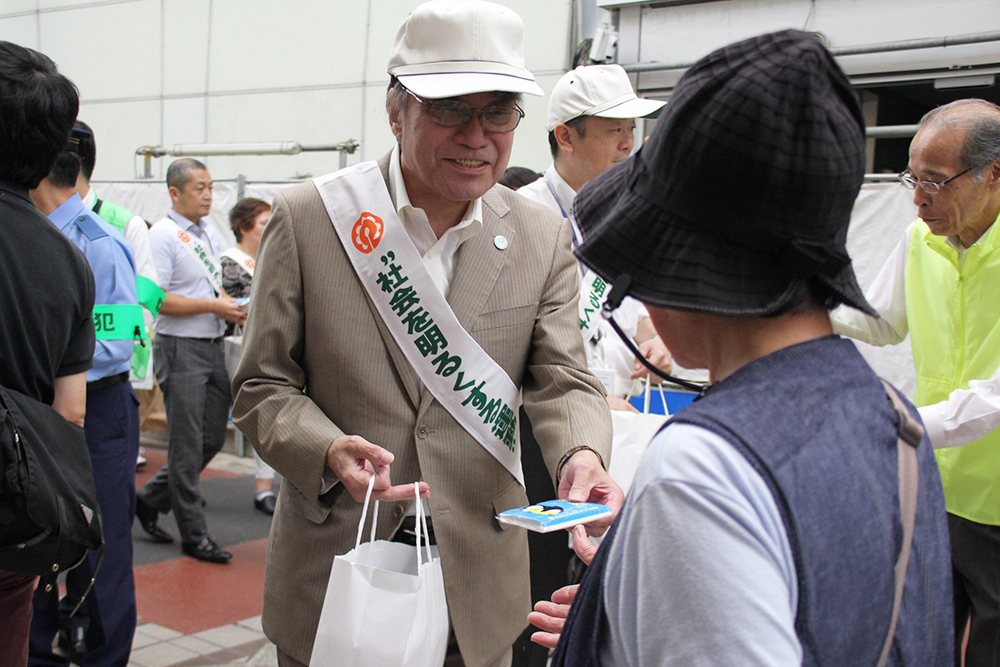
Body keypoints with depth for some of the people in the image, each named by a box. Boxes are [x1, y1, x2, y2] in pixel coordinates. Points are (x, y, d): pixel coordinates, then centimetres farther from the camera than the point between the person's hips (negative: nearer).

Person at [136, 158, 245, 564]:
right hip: (180, 348, -8)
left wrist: (232, 305, 3)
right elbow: (157, 299, -17)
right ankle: (194, 534, 9)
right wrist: (212, 306, -17)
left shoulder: (210, 233, 15)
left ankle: (151, 499, 29)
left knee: (213, 439, 12)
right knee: (187, 446, -1)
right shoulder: (163, 236, -10)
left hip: (213, 346, 8)